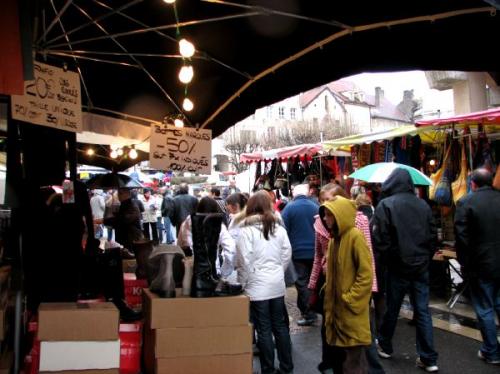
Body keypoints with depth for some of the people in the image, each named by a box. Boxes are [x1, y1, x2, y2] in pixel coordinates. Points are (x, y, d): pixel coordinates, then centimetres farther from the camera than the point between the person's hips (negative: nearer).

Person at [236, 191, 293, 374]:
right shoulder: (279, 227, 3)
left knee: (264, 329, 4)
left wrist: (243, 283, 0)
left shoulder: (247, 230, -11)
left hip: (257, 287, -5)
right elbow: (287, 255, 7)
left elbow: (244, 261, -13)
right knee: (280, 325, 15)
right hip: (277, 284, 5)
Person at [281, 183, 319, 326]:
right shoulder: (315, 207, 1)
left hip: (298, 252, -4)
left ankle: (308, 314, 3)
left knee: (302, 283, 2)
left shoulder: (289, 207, -9)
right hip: (314, 251, 4)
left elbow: (283, 230, -9)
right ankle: (313, 311, 24)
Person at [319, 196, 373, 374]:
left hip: (352, 311, -8)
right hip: (336, 308, 8)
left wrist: (349, 299, -17)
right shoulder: (334, 237, 10)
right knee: (337, 356, 16)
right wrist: (328, 291, 12)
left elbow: (366, 274, -19)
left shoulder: (355, 236, -16)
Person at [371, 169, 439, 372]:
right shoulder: (423, 205, 3)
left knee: (392, 309, 12)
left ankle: (385, 346, 30)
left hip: (398, 266, -3)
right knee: (423, 311, 8)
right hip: (421, 266, 3)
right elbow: (432, 236, 8)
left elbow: (379, 238, -13)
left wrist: (384, 259, 1)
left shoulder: (386, 205, -11)